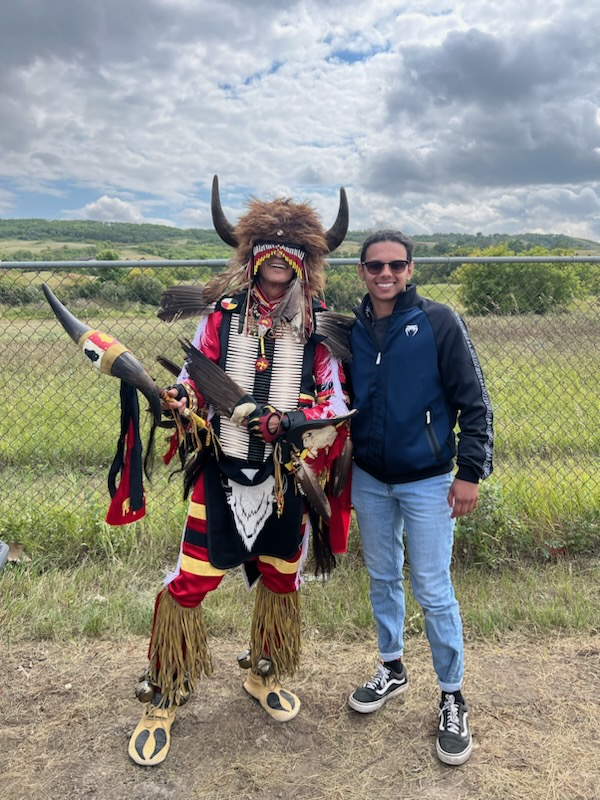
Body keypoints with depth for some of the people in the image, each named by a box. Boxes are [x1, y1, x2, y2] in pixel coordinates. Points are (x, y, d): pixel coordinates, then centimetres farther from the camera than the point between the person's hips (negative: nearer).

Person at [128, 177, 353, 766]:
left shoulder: (318, 325, 0)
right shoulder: (221, 313, 1)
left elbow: (336, 402, -2)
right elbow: (194, 380, 3)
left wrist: (297, 419, -21)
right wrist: (177, 401, -19)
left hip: (289, 474, 2)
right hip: (222, 471, -1)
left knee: (280, 579, 15)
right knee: (188, 582, 0)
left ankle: (263, 675, 43)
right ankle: (161, 699, 23)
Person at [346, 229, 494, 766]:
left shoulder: (439, 323, -10)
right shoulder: (351, 330, 2)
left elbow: (474, 402, -9)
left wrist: (471, 472, -11)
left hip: (428, 481, -4)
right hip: (368, 480, 4)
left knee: (433, 591, 2)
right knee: (382, 579, 17)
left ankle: (453, 700, 23)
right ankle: (392, 670, 38)